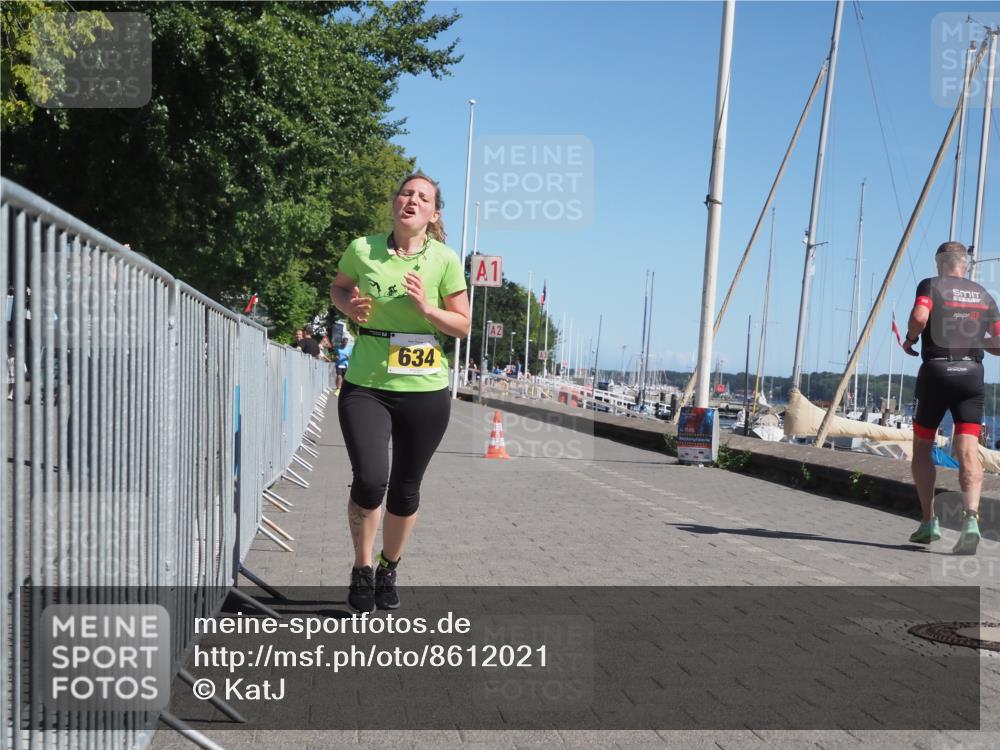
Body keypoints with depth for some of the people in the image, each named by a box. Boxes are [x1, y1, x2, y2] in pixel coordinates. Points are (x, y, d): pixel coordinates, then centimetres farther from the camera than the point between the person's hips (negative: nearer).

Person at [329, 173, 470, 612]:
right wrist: (349, 305, -5)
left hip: (425, 390, 1)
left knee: (405, 490, 10)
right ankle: (362, 569, 11)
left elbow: (463, 326, 0)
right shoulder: (362, 250, -2)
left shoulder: (445, 260, -4)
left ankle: (388, 570, 36)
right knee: (369, 480, -16)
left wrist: (426, 308, -18)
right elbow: (337, 288, 17)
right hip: (365, 386, 0)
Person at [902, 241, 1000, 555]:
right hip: (972, 374, 3)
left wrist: (909, 340, -1)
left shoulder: (932, 285, 1)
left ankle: (929, 521, 10)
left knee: (922, 448, 12)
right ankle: (971, 518, -24)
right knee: (968, 451, -5)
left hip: (936, 371, -3)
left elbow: (919, 316, -20)